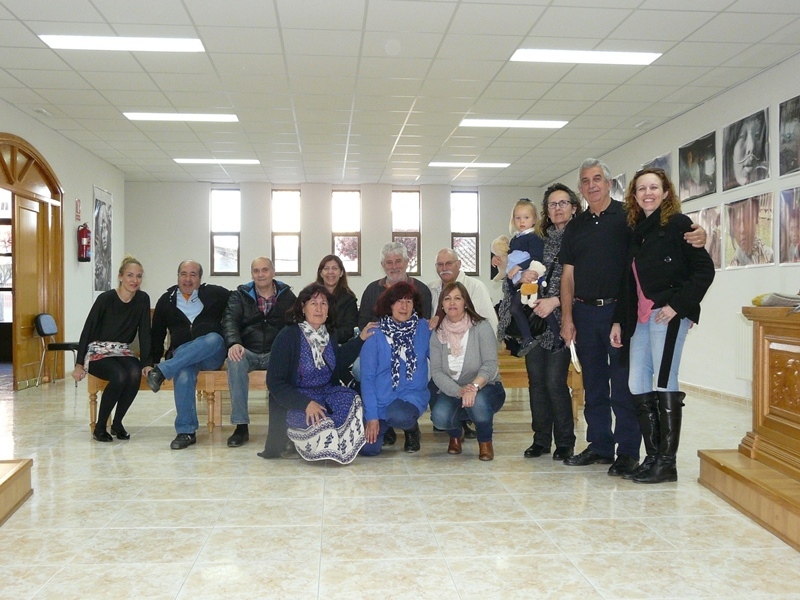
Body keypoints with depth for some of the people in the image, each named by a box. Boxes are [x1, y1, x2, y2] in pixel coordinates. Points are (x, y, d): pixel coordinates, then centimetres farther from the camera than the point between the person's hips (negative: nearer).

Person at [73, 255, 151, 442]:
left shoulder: (143, 299, -1)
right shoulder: (106, 298, -12)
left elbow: (145, 333, 0)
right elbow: (87, 330, -7)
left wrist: (147, 363, -9)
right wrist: (79, 364, -9)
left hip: (123, 352, 3)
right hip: (98, 351, -3)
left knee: (135, 374, -31)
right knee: (120, 375, -34)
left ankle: (117, 423, -10)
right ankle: (99, 427, -15)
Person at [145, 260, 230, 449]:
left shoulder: (215, 294, 10)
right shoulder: (166, 300, 16)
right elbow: (157, 334, 19)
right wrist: (153, 362, 10)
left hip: (213, 355, 0)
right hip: (181, 356, 1)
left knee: (214, 338, -37)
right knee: (183, 374, -36)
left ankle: (163, 371, -37)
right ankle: (186, 432, -29)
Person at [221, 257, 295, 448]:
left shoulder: (287, 296, 11)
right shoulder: (240, 295, 11)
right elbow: (230, 320, -4)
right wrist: (234, 343, -26)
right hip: (248, 352, 0)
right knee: (235, 361, -34)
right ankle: (241, 426, -28)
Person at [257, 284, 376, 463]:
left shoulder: (329, 338, 8)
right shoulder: (288, 336, -11)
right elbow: (275, 382, -14)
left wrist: (360, 339, 12)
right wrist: (305, 404, -26)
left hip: (326, 396, 5)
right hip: (295, 405, -5)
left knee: (352, 401, -23)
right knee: (321, 425, -32)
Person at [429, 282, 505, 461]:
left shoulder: (481, 327, -10)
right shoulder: (438, 334, -2)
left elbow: (490, 364, -20)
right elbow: (436, 372, -10)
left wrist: (474, 387, -38)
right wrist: (459, 391, -27)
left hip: (485, 388, -2)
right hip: (452, 391, 2)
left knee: (478, 402, -37)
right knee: (439, 417, -29)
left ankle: (485, 441, -3)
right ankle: (456, 434, 11)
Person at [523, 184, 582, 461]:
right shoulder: (540, 239, 14)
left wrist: (556, 301, -15)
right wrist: (524, 275, -4)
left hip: (559, 319, -5)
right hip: (534, 317, 5)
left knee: (555, 381, -7)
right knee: (536, 380, 5)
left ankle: (565, 442, 9)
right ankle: (541, 439, 17)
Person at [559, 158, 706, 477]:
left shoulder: (628, 216, -1)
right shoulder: (575, 227, 13)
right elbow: (568, 276, 12)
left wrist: (696, 235, -30)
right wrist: (567, 318, 5)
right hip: (584, 312, 5)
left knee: (623, 385, -1)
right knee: (593, 384, 12)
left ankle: (627, 452, 7)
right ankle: (600, 445, 24)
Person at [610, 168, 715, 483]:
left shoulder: (678, 224, -2)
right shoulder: (636, 231, 18)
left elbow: (704, 269, -7)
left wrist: (678, 305, -14)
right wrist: (618, 321, 15)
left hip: (668, 315, -7)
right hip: (639, 318, 7)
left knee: (664, 383, -7)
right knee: (638, 386, 4)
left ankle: (667, 462, 1)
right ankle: (653, 457, 13)